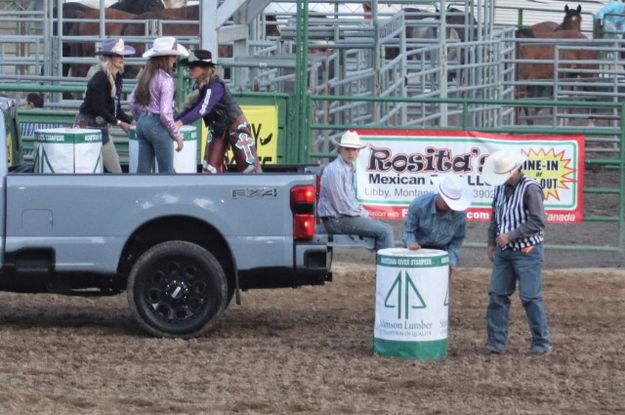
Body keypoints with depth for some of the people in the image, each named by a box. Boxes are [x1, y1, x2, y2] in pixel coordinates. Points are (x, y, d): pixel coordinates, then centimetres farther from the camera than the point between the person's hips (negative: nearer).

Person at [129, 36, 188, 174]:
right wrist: (177, 136, -12)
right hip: (158, 126, -8)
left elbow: (132, 101, 14)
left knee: (142, 170, 11)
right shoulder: (165, 79, -16)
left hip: (142, 123, 8)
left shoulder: (145, 76, 8)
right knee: (166, 172, 1)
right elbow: (165, 113, -20)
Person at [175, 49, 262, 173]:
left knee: (249, 167, -3)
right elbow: (190, 108, 2)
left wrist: (181, 122, -48)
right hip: (217, 128, 8)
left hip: (236, 126, -8)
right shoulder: (198, 86, -3)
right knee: (210, 167, 4)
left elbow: (203, 109, -39)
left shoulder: (215, 86, -28)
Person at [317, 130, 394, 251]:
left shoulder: (349, 169, 15)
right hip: (336, 219, -10)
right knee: (384, 231, -17)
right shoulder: (335, 170, -17)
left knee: (386, 228, 11)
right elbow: (341, 205, -20)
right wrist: (362, 214, -9)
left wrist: (364, 213, 10)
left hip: (346, 216, 10)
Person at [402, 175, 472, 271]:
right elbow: (408, 229, -8)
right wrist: (411, 242, -28)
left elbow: (458, 239, -4)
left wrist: (451, 260, -17)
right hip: (418, 249, -1)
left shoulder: (459, 215, -18)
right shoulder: (419, 204, -21)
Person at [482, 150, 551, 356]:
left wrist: (510, 236, -20)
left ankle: (542, 343, 6)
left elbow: (538, 222, -19)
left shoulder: (530, 188, -14)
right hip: (503, 251, 7)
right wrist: (491, 242, 15)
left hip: (527, 252, -7)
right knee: (497, 295, 5)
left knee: (530, 297, -4)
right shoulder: (501, 188, 8)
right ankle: (496, 342, 10)